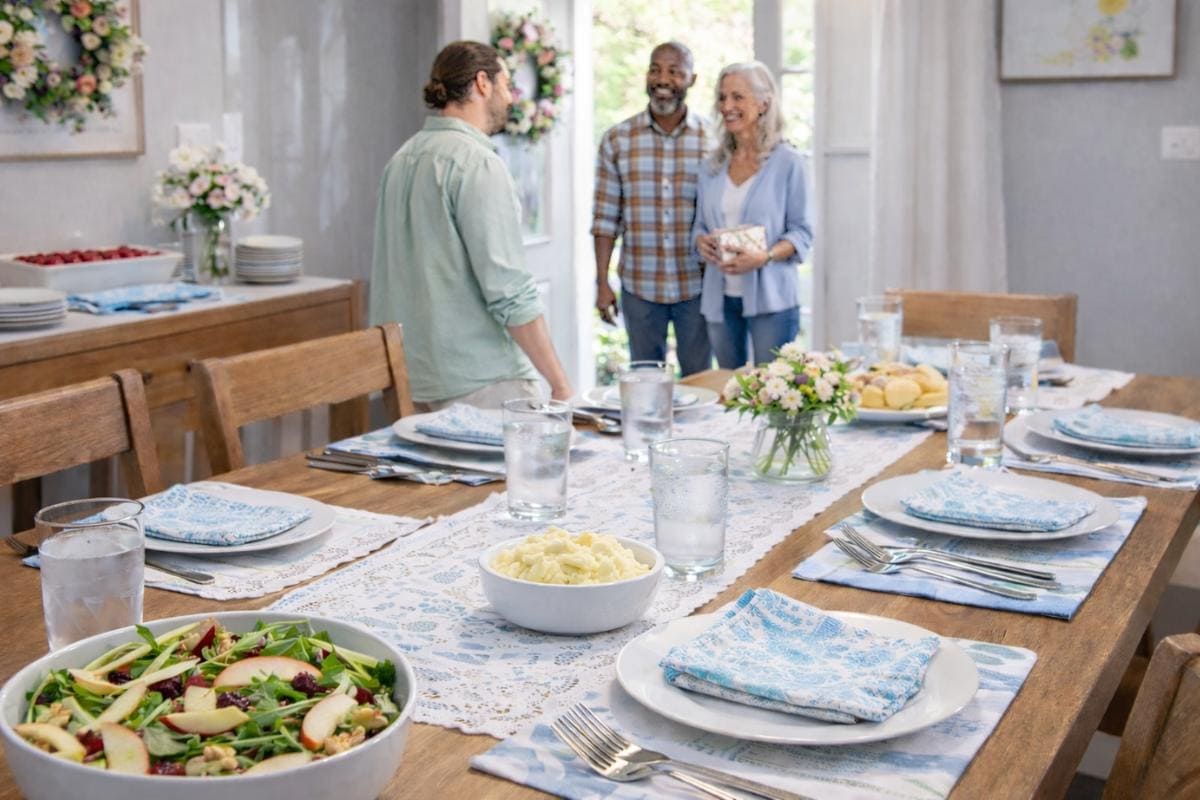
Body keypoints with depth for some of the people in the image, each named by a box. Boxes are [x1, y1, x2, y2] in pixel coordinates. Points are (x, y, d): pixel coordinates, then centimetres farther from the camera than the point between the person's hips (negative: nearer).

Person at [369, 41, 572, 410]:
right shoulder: (477, 162, -14)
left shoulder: (403, 158, 12)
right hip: (482, 382, -9)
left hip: (416, 381, 9)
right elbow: (509, 291, -19)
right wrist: (560, 384, -15)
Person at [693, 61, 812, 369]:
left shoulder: (788, 162, -3)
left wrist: (764, 256, -21)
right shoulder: (713, 166, 11)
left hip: (771, 299, -5)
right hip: (720, 299, 5)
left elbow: (801, 233, -4)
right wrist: (701, 241, -6)